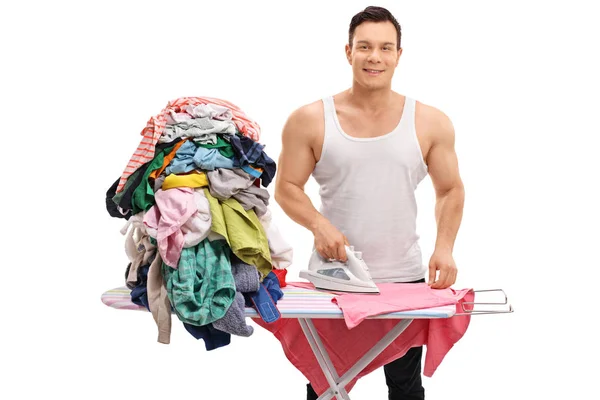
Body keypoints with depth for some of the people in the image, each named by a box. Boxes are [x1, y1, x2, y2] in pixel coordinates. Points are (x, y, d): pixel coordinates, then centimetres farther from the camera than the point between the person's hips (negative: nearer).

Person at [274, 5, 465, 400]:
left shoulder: (430, 123, 0)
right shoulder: (309, 121, -3)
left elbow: (451, 190, 6)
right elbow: (286, 188, 0)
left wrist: (444, 247, -9)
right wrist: (319, 224, -18)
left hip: (404, 278, 1)